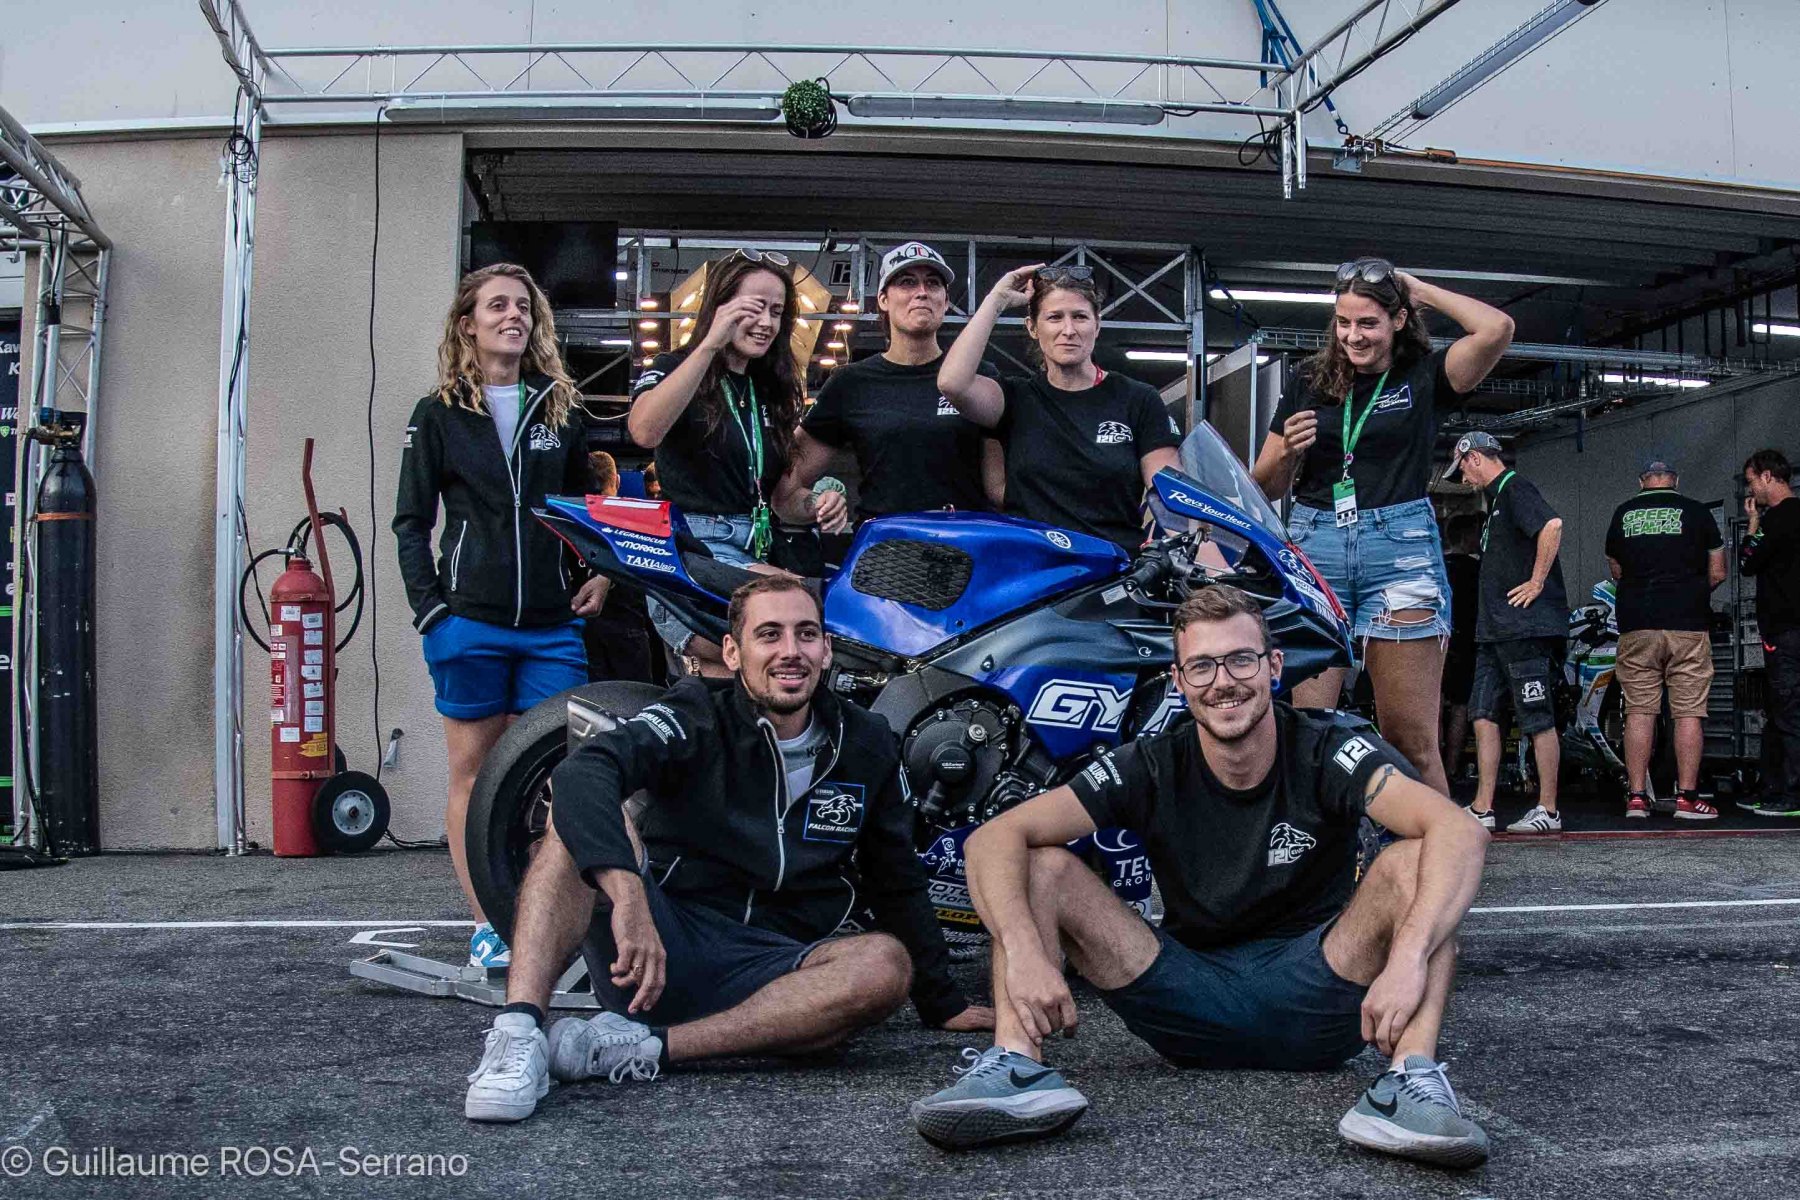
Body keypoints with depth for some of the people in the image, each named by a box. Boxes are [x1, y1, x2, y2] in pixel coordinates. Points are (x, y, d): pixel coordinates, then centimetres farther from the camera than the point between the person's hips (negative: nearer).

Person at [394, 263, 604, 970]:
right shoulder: (439, 415, 5)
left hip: (553, 625, 2)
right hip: (470, 622, -2)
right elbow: (410, 521, 4)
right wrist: (430, 609, -6)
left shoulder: (561, 411, 12)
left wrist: (600, 576, 4)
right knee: (474, 773, 3)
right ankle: (487, 923, 9)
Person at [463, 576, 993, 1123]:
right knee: (582, 817, -25)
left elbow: (897, 882, 19)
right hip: (653, 954, -2)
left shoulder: (866, 746, 9)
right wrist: (628, 894, -40)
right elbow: (582, 771, -24)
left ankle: (649, 1047, -31)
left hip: (764, 971, 3)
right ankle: (517, 1032, -39)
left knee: (888, 964, -28)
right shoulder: (696, 716, -3)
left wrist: (942, 1004, 19)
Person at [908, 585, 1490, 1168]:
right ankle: (1018, 1065, -33)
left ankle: (1413, 1075, -38)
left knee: (1414, 859, -24)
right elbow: (995, 838, -16)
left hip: (1310, 1002, -1)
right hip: (1190, 992, 2)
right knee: (1038, 864, -14)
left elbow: (1462, 832, -29)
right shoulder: (1152, 766, -7)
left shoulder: (1328, 749, -11)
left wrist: (1409, 958, -46)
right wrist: (1025, 953, -35)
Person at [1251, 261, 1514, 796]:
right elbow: (1266, 487, 18)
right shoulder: (1309, 383, 16)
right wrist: (1288, 450, -4)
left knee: (1411, 739, -5)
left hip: (1400, 548, -2)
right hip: (1312, 546, 2)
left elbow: (1497, 329, -9)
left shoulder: (1424, 377, 10)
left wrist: (1421, 290, 4)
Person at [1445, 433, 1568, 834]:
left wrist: (1538, 582, -21)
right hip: (1496, 629, 10)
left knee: (1539, 721, -4)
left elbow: (1552, 524, -27)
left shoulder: (1516, 489, -9)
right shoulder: (1497, 498, 23)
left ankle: (1548, 811, 1)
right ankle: (1482, 809, 7)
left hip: (1526, 626, -10)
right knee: (1484, 715, 6)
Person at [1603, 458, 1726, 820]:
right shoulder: (1696, 512, 4)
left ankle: (1636, 797, 1)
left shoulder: (1622, 514, 10)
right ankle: (1687, 798, -3)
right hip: (1688, 626, -2)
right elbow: (1717, 573, 6)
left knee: (1639, 711, 3)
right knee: (1688, 712, -1)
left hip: (1636, 626, 2)